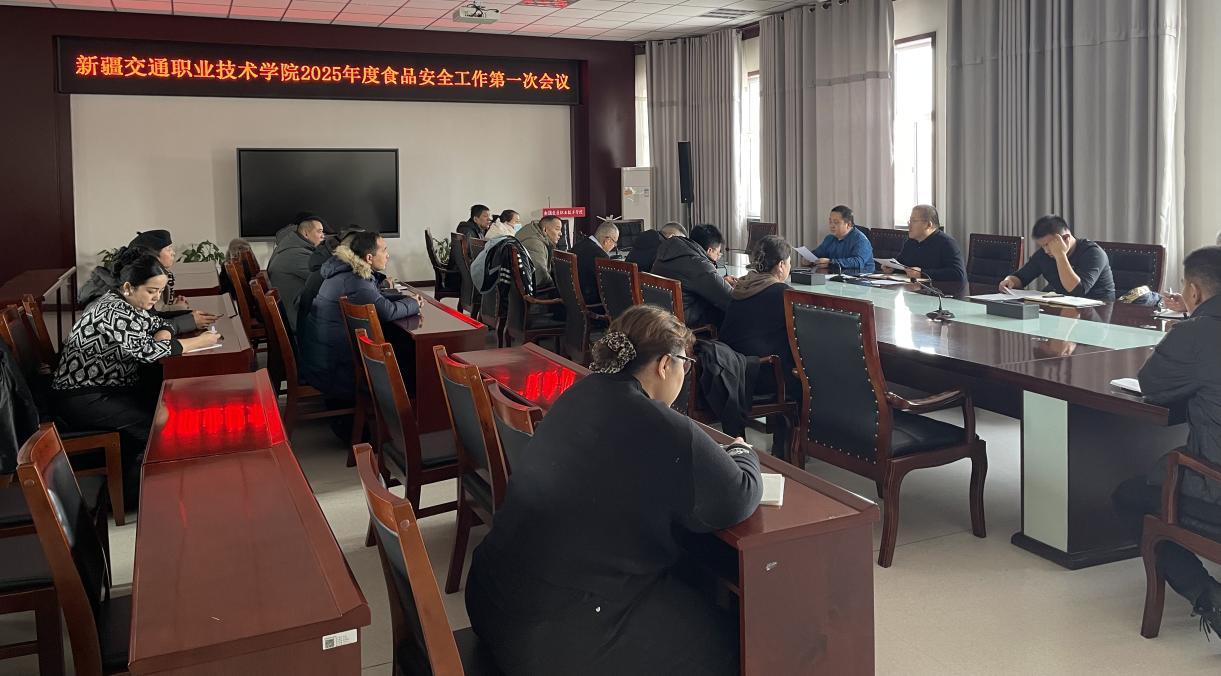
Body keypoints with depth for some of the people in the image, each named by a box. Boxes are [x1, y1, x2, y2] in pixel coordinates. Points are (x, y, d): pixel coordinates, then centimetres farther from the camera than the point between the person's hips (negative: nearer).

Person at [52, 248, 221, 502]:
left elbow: (162, 325, 15)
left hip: (110, 384, 10)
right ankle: (130, 493, 1)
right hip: (82, 398, -10)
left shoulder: (130, 303, 4)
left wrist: (162, 338, -10)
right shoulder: (114, 312, -25)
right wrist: (199, 341, -21)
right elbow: (148, 351, -30)